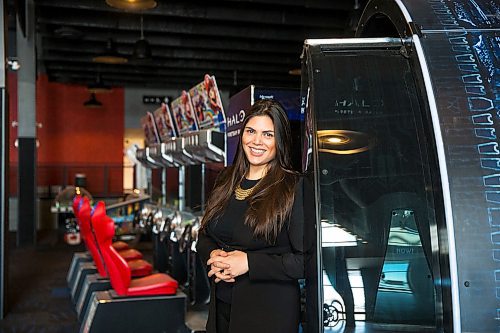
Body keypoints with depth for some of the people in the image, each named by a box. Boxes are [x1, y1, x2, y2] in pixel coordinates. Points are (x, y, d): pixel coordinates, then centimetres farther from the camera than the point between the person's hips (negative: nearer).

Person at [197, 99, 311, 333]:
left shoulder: (294, 187, -14)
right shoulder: (226, 181, 5)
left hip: (270, 313, -5)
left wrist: (249, 263, -21)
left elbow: (307, 260, -17)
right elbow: (204, 237, 12)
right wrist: (212, 256, -9)